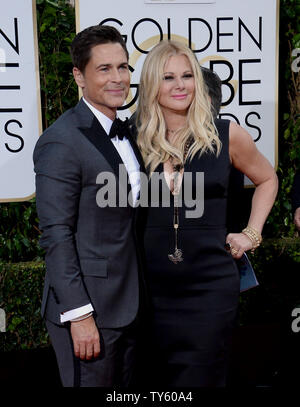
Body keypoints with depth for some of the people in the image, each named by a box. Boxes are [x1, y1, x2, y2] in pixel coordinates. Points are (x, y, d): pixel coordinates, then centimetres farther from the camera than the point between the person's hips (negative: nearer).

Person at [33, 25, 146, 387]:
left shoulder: (124, 132, 10)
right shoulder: (61, 142, -16)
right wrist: (80, 315, -19)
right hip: (87, 305, -8)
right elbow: (55, 235, -19)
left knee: (125, 387, 20)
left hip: (128, 303, 8)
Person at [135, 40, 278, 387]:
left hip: (209, 286, -1)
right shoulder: (137, 139, 0)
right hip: (152, 287, 1)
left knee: (200, 377, 7)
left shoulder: (226, 135, -2)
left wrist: (251, 234, 7)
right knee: (156, 379, 15)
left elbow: (266, 179, 15)